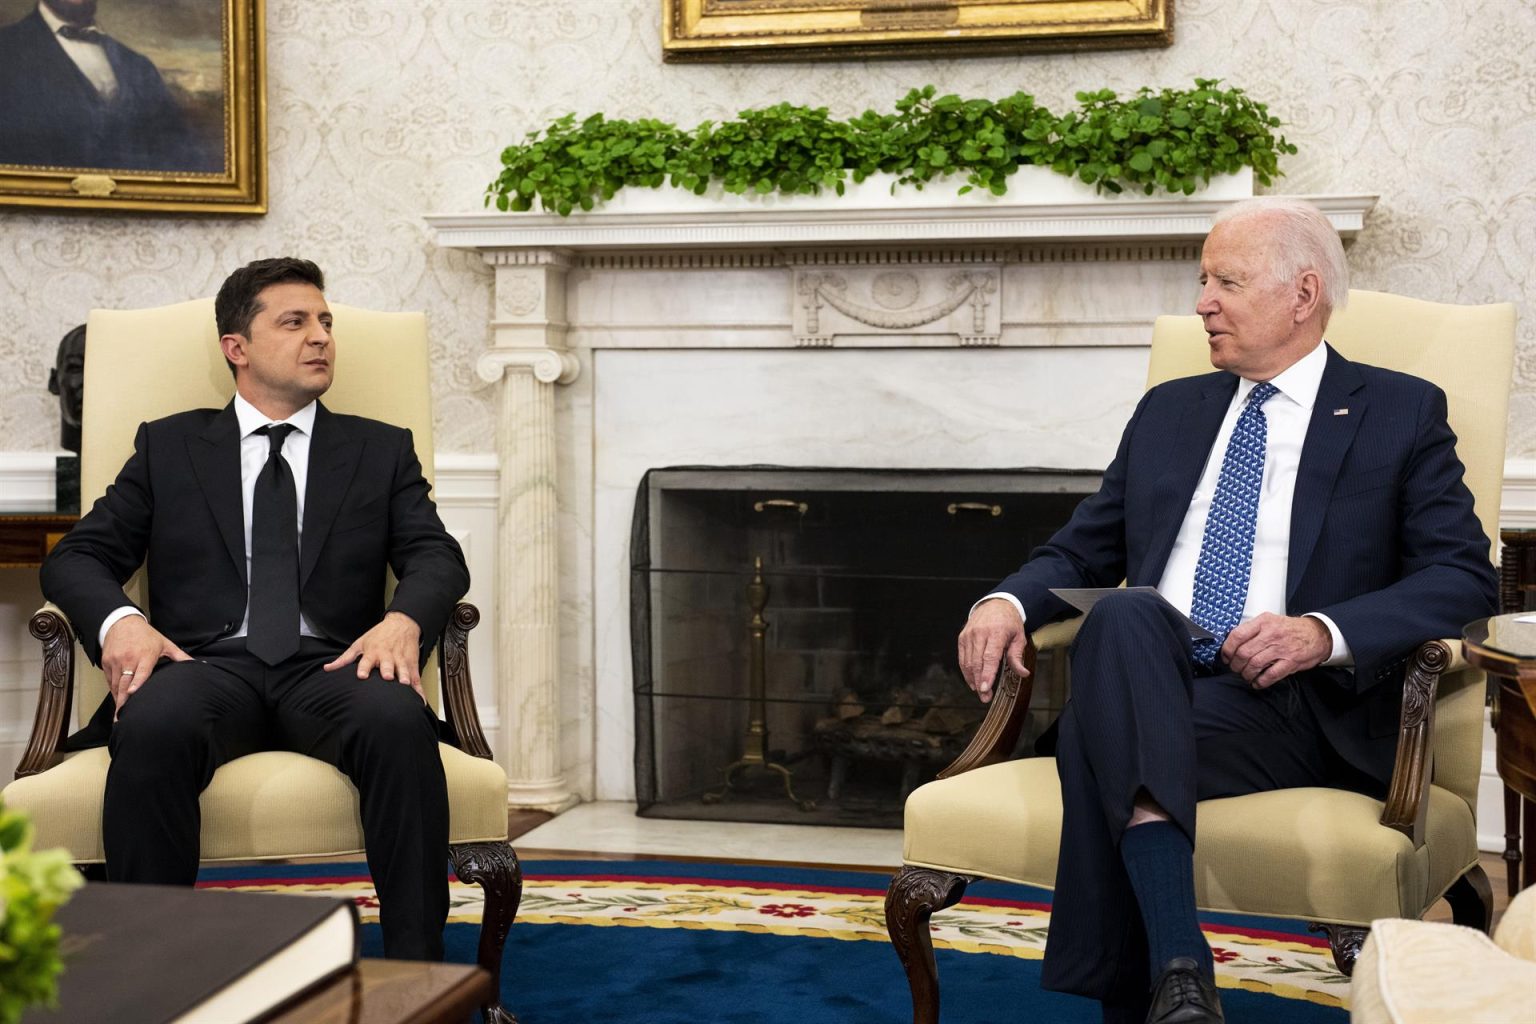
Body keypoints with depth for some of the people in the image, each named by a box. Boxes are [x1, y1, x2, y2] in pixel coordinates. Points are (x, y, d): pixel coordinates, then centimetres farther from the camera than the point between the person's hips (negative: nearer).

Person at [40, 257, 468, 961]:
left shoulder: (381, 451, 22)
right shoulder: (169, 447, 21)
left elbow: (438, 557, 9)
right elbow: (76, 557, 14)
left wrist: (402, 621, -16)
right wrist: (119, 622, -11)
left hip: (329, 668, 0)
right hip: (207, 663, 0)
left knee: (398, 720, -35)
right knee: (153, 725, -37)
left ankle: (416, 974, -32)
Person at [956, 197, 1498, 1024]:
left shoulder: (1403, 414, 9)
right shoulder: (1169, 411, 23)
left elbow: (1464, 577, -1)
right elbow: (1083, 549, 23)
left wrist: (1325, 633, -18)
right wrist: (1008, 600, -1)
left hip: (1295, 704, -3)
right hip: (1147, 679, 4)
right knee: (1124, 613, -35)